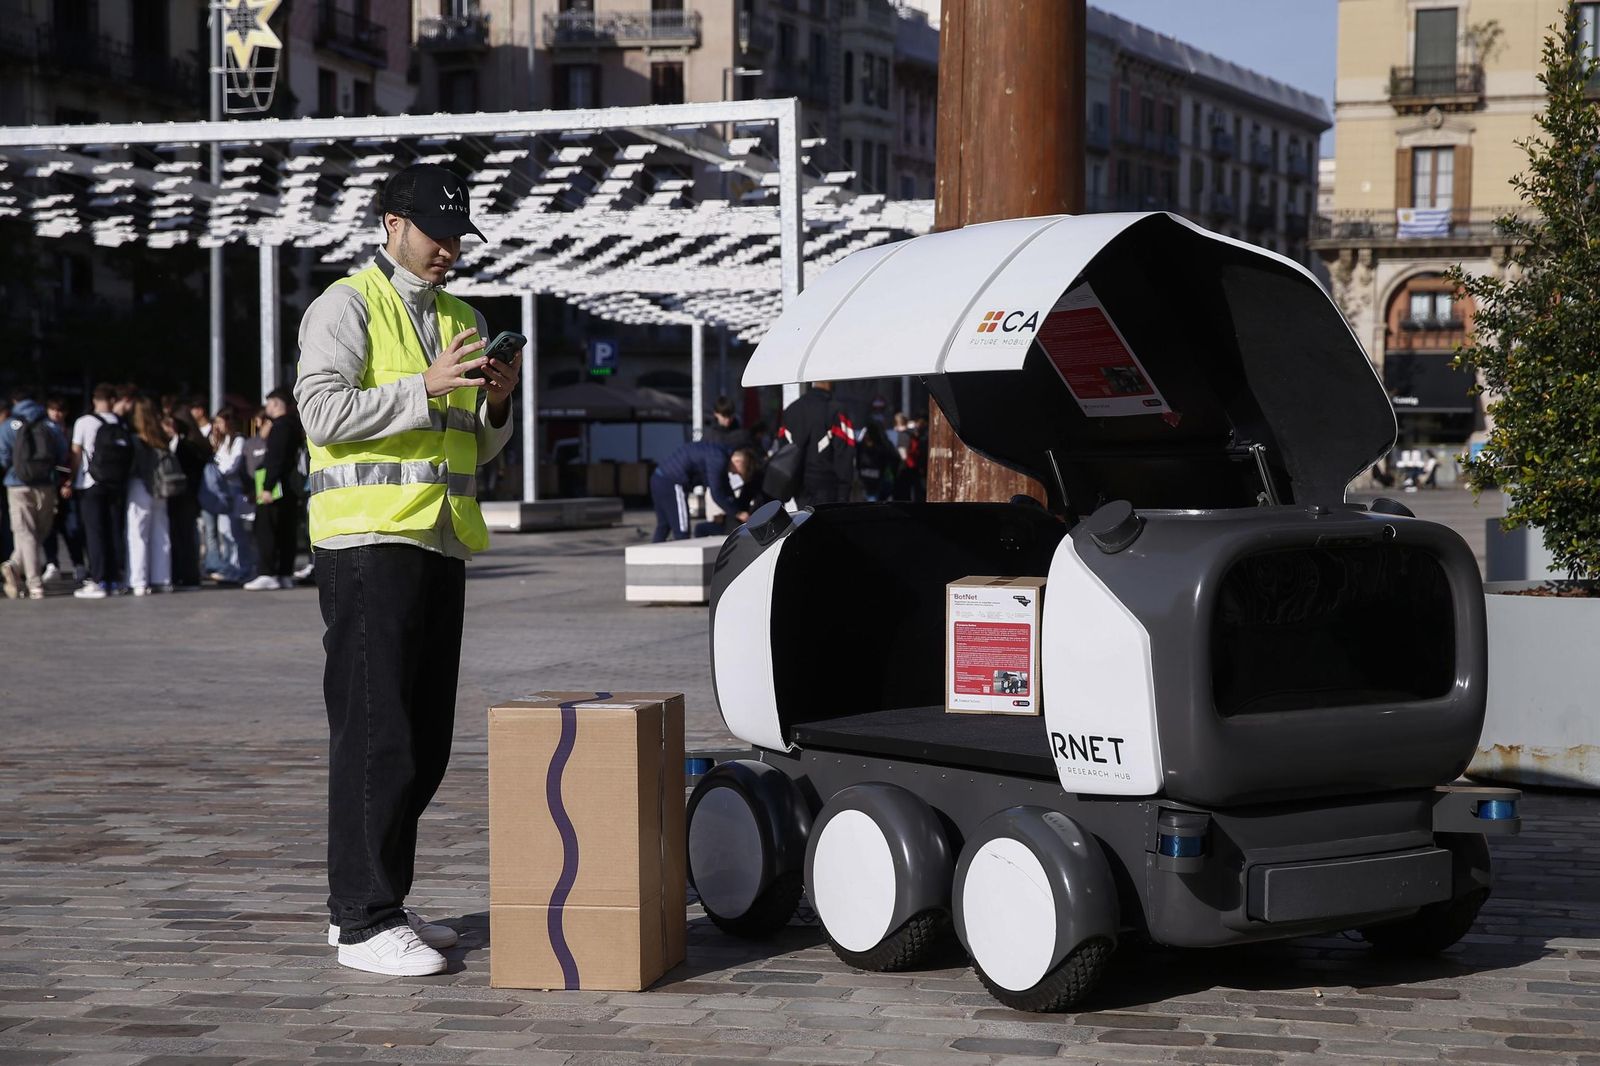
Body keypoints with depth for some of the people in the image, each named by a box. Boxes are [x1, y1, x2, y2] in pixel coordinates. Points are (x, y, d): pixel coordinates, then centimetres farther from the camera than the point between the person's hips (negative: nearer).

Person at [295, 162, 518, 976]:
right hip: (368, 540, -8)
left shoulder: (463, 320, 20)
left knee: (426, 737, 9)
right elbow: (322, 410, -15)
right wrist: (424, 386, -19)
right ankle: (363, 923, -6)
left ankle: (375, 901, 18)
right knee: (373, 733, -9)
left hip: (442, 542, 8)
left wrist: (496, 402, 2)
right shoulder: (347, 306, -2)